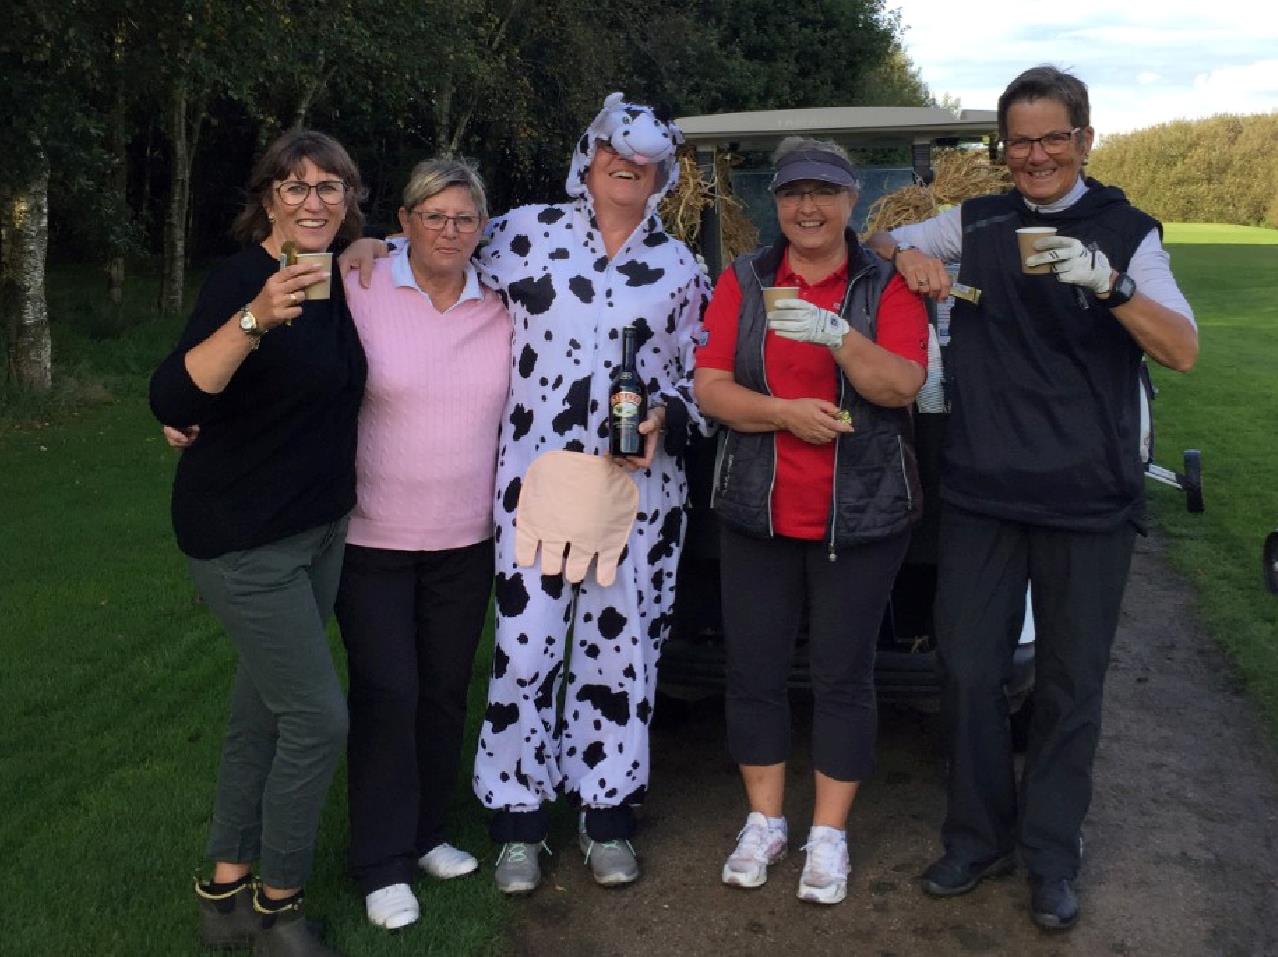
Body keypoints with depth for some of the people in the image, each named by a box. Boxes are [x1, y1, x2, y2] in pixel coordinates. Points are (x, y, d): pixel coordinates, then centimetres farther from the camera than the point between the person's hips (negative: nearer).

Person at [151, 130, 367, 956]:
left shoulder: (341, 280, 5)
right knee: (318, 716, -6)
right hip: (244, 538, -7)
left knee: (264, 709, 14)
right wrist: (254, 319, -42)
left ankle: (227, 887, 29)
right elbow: (172, 402, -30)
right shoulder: (243, 279, -17)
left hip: (319, 529, 7)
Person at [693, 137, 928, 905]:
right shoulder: (743, 280, 5)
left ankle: (829, 835, 19)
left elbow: (902, 385, -14)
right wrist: (783, 413, -18)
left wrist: (836, 334, -30)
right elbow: (710, 387, -2)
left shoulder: (887, 285, 0)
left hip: (862, 517, -2)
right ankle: (765, 822, 26)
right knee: (754, 669, 8)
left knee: (845, 675, 4)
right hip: (757, 514, 2)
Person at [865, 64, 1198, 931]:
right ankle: (979, 837, 25)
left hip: (1087, 498, -2)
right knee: (969, 670, 6)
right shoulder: (977, 223, 6)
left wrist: (1108, 283, -29)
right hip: (983, 489, 2)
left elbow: (1183, 351, -12)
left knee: (1070, 685, 7)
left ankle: (1053, 858, 24)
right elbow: (880, 240, 18)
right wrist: (907, 252, -5)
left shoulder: (1126, 232, -1)